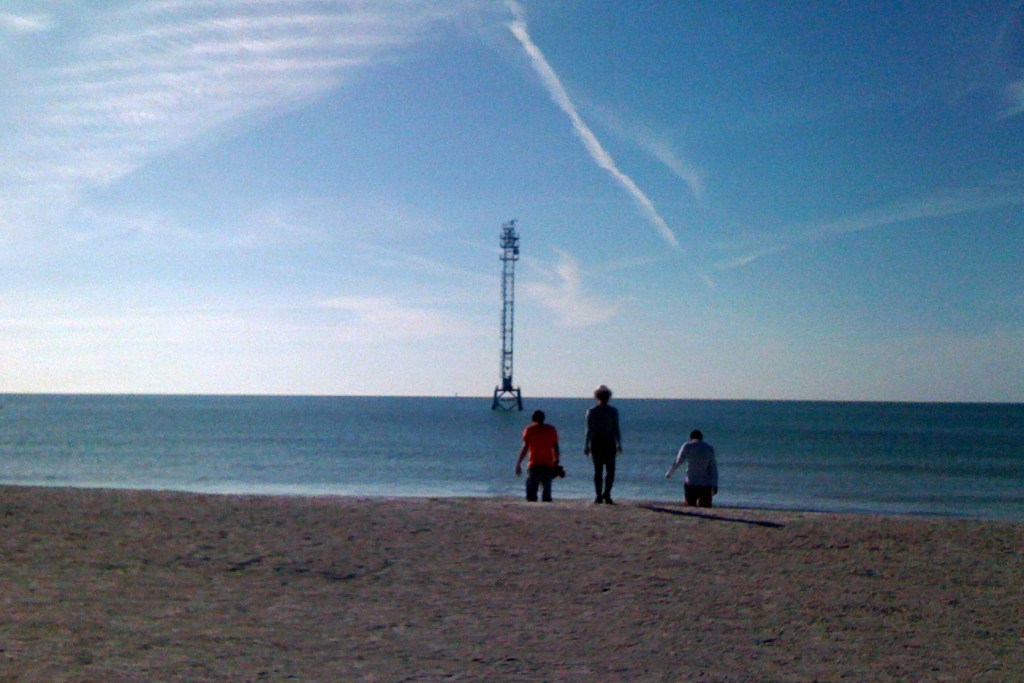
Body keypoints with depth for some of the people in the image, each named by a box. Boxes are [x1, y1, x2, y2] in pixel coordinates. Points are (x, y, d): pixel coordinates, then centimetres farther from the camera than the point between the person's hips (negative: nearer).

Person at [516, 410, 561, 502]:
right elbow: (556, 449, 9)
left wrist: (518, 464, -1)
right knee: (546, 493, 10)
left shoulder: (529, 430, 2)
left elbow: (525, 448, -4)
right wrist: (556, 462, 17)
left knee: (531, 492, -2)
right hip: (548, 465, 3)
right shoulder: (552, 430, 11)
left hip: (534, 464, -3)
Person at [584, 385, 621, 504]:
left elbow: (589, 430, -4)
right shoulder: (613, 411, -2)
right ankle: (606, 494, -10)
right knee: (610, 470, 5)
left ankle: (598, 496, 6)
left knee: (598, 470, 8)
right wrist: (619, 444, 5)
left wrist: (586, 446, 0)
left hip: (596, 442, 1)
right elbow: (616, 429, -2)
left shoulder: (591, 411, -2)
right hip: (609, 443, -1)